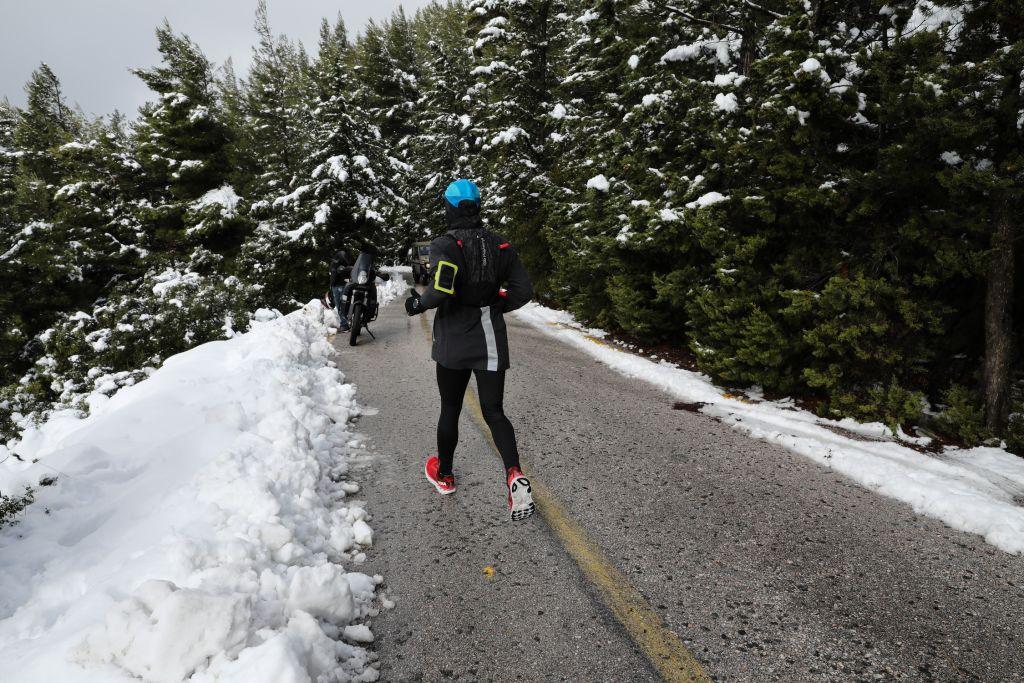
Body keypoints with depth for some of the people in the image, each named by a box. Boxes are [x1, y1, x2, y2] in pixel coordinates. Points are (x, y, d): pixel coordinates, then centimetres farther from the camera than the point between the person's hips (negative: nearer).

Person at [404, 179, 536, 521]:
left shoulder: (445, 245, -12)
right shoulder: (500, 245, 3)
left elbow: (441, 288, -27)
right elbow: (523, 290, 0)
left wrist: (418, 304, -7)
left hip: (453, 343, -3)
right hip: (491, 342, 3)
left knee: (450, 410, 15)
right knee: (494, 412, 8)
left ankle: (444, 474, 34)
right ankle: (515, 476, -14)